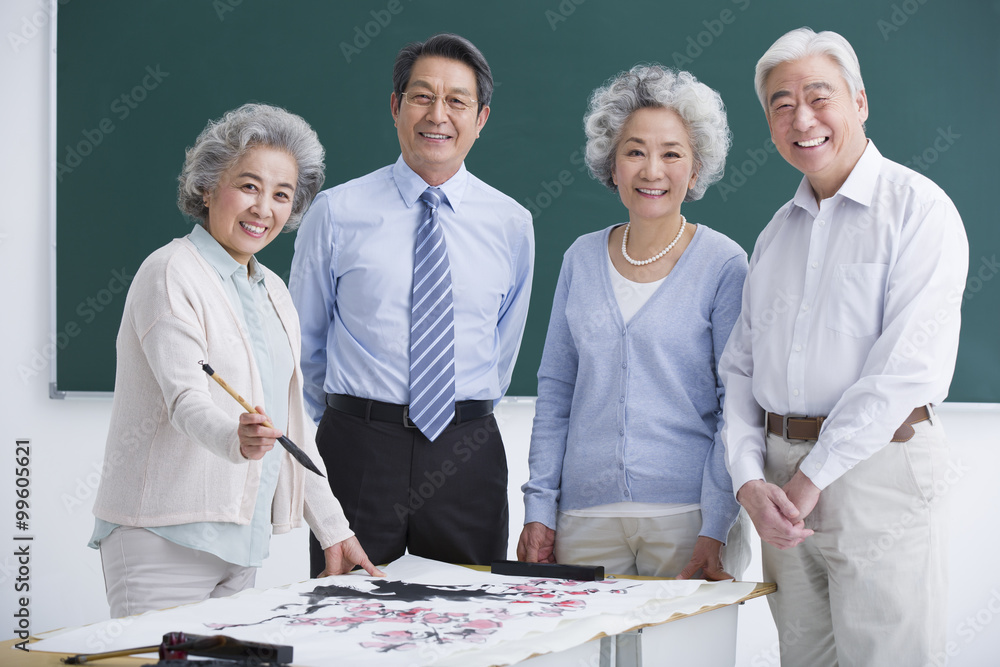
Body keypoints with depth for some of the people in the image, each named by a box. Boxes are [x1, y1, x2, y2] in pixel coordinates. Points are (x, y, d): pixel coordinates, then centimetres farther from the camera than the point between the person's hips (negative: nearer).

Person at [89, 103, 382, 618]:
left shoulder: (272, 292, 16)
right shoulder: (171, 275, -8)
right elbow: (185, 397, -22)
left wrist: (333, 531, 14)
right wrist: (236, 437, -42)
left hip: (243, 536, 7)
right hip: (164, 539, -7)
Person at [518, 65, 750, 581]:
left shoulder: (723, 264, -2)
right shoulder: (582, 259, 8)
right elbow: (555, 389, 12)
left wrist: (715, 532, -12)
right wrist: (539, 507, 5)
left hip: (687, 516, -3)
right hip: (587, 514, 3)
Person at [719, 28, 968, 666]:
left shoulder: (917, 207, -5)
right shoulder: (777, 231, 16)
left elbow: (910, 367, -15)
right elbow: (741, 367, 13)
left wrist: (812, 477, -14)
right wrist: (750, 480, -3)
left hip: (877, 469, -6)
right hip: (783, 477, 6)